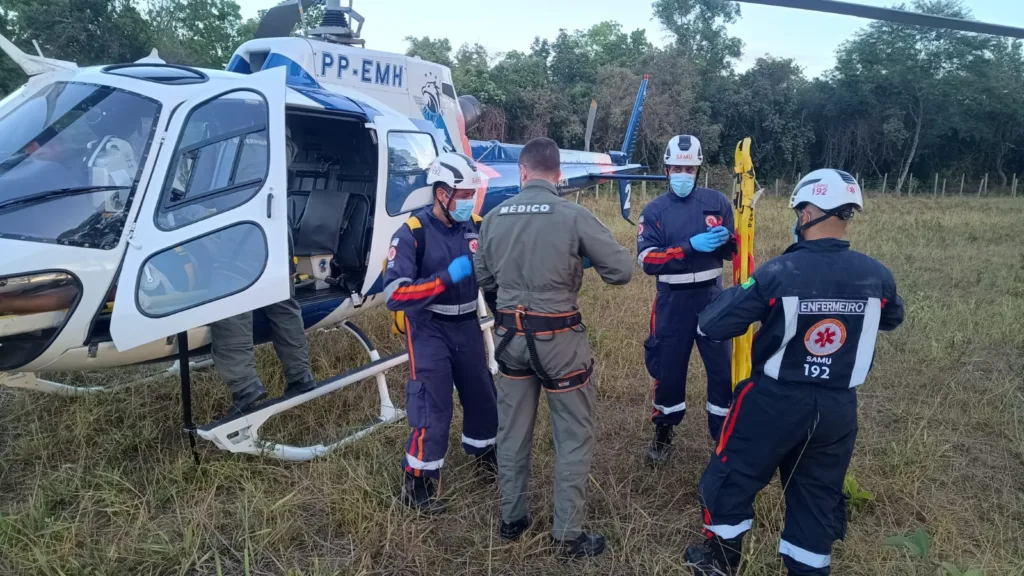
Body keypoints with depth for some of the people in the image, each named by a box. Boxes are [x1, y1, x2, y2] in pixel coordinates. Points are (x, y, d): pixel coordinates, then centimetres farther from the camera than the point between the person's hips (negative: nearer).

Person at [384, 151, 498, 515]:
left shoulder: (476, 226, -2)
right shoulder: (413, 233, -17)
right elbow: (395, 295, -24)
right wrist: (448, 276, -30)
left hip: (467, 325, 6)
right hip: (429, 329, -5)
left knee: (483, 395, 17)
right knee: (433, 409, -6)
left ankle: (485, 455, 43)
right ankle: (417, 485, 13)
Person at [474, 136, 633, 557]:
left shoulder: (495, 217, 0)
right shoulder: (573, 215, -14)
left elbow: (484, 279, 10)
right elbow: (623, 271, -12)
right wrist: (585, 257, 8)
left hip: (510, 335, 5)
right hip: (559, 338, -4)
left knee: (512, 430, 18)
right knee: (574, 435, 10)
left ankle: (511, 519, 32)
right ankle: (568, 534, 18)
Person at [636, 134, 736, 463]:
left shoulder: (717, 201, 0)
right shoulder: (654, 210, -3)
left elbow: (734, 248, 4)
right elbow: (647, 261, -14)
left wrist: (726, 240, -21)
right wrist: (691, 246, -25)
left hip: (712, 297, 1)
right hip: (672, 301, 0)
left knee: (724, 368, 5)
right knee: (668, 369, 10)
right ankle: (663, 433, 30)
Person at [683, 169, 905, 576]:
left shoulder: (777, 274, -19)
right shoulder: (876, 276, -7)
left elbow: (711, 326, -16)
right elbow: (892, 320, 16)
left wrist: (741, 294, 2)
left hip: (776, 402, -4)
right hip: (838, 407, 4)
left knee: (732, 478, 16)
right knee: (818, 496, 20)